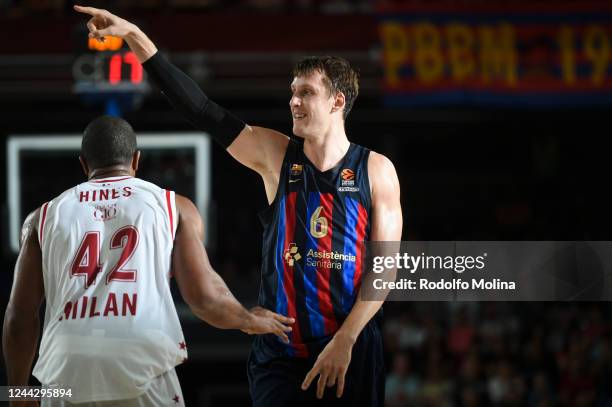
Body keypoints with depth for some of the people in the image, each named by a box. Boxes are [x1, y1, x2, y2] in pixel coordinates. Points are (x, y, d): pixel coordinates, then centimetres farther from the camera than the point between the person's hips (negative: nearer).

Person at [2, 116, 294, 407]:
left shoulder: (45, 217, 18)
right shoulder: (175, 207, 14)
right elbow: (204, 297, 6)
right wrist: (251, 321, 26)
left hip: (66, 372, 2)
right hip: (143, 366, -1)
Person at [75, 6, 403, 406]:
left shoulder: (376, 170, -1)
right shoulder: (275, 155, 3)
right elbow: (201, 109, -3)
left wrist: (345, 341, -12)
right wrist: (134, 36, -9)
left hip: (353, 352, -1)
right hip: (281, 354, 1)